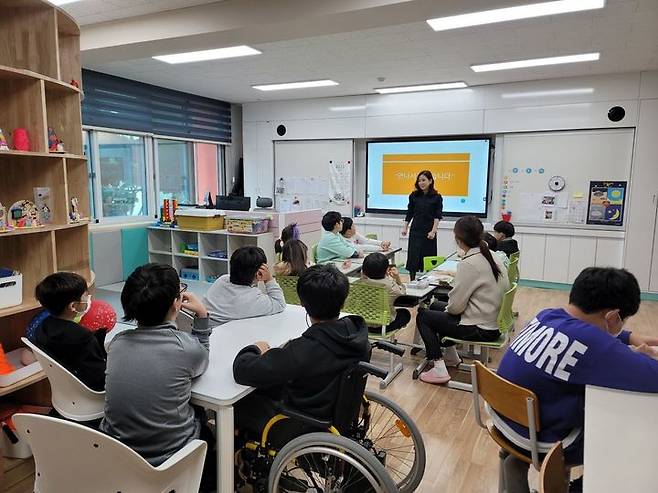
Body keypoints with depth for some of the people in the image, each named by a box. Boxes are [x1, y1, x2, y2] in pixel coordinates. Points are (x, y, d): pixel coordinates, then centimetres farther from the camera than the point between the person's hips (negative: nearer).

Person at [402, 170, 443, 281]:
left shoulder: (437, 197, -2)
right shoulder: (414, 196, 5)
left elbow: (437, 216, -6)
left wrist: (433, 231, -15)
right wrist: (405, 227, 7)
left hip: (429, 231, -2)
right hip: (415, 230, 2)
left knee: (428, 257, 3)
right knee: (413, 257, 0)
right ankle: (412, 281, 7)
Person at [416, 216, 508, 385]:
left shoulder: (468, 264, -22)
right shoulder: (492, 258, 3)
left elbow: (456, 306, -20)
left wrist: (448, 308, 2)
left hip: (480, 329, -9)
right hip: (494, 322, 9)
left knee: (423, 317, 4)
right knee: (436, 306, 23)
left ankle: (439, 369, 2)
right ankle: (451, 357, 31)